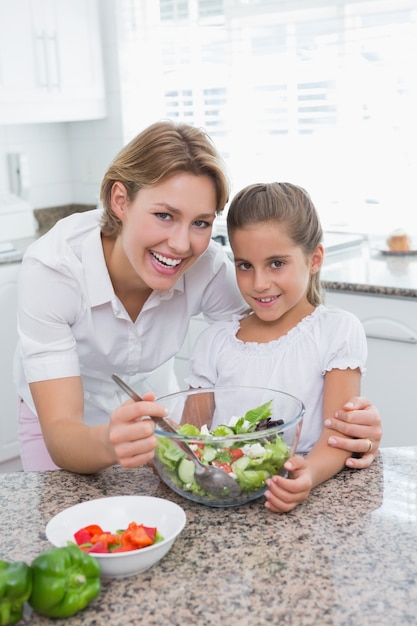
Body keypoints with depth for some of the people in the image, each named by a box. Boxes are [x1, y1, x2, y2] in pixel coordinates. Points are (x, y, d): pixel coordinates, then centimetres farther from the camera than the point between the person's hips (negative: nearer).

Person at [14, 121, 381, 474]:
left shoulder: (207, 265, -25)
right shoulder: (52, 268, -32)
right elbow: (60, 436, -35)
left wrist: (343, 423, -39)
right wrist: (108, 444, -58)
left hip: (151, 414, 2)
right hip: (72, 428, -1)